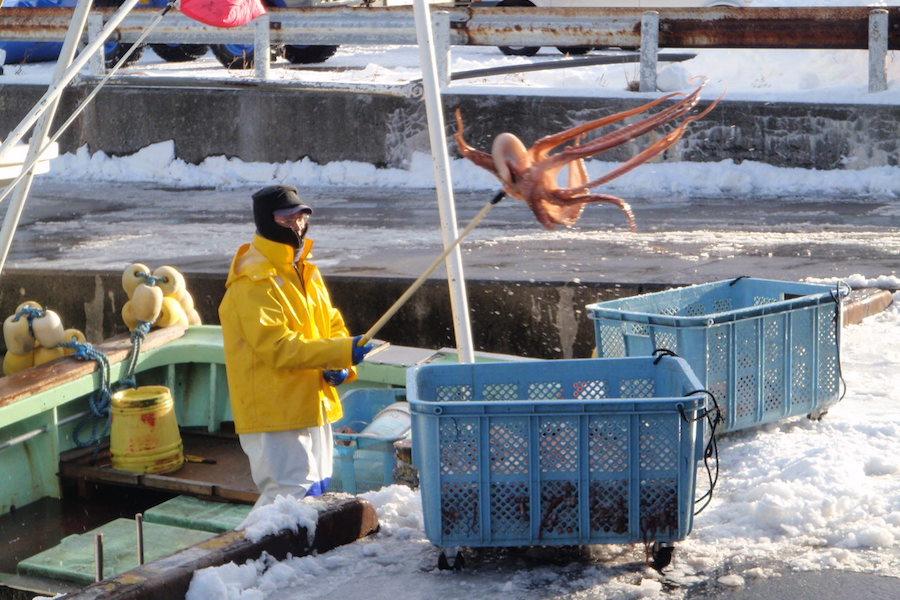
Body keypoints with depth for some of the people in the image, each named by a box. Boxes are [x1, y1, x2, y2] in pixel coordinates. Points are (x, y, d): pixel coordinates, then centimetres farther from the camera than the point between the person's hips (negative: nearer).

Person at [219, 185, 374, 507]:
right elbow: (277, 347, -24)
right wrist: (342, 351, -31)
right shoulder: (253, 282, -16)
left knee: (316, 491, 16)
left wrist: (342, 365, -5)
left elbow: (331, 325, 18)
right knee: (294, 496, -15)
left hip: (314, 407, 10)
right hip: (274, 414, -9)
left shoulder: (305, 272, 14)